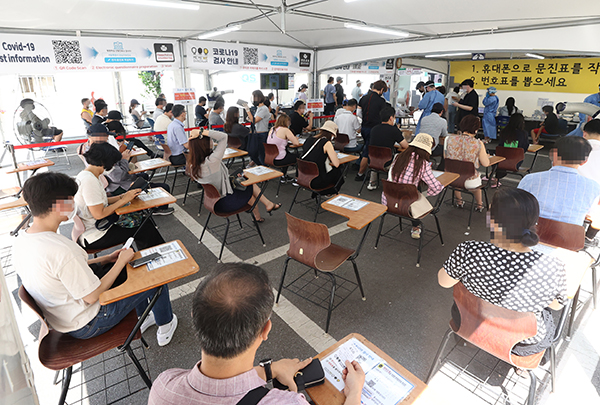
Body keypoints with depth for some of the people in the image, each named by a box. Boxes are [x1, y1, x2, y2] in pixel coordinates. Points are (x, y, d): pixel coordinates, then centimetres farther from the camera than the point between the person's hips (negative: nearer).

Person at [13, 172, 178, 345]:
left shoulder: (19, 242, -5)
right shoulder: (61, 250, -35)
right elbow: (92, 296, -26)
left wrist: (107, 259, 3)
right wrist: (121, 261, -16)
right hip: (87, 325, -8)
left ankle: (143, 318, 36)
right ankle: (165, 327, 28)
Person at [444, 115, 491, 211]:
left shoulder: (450, 139, -12)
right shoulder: (478, 144, -18)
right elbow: (486, 164, -7)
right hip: (470, 182, -1)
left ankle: (459, 201, 55)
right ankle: (479, 205, 55)